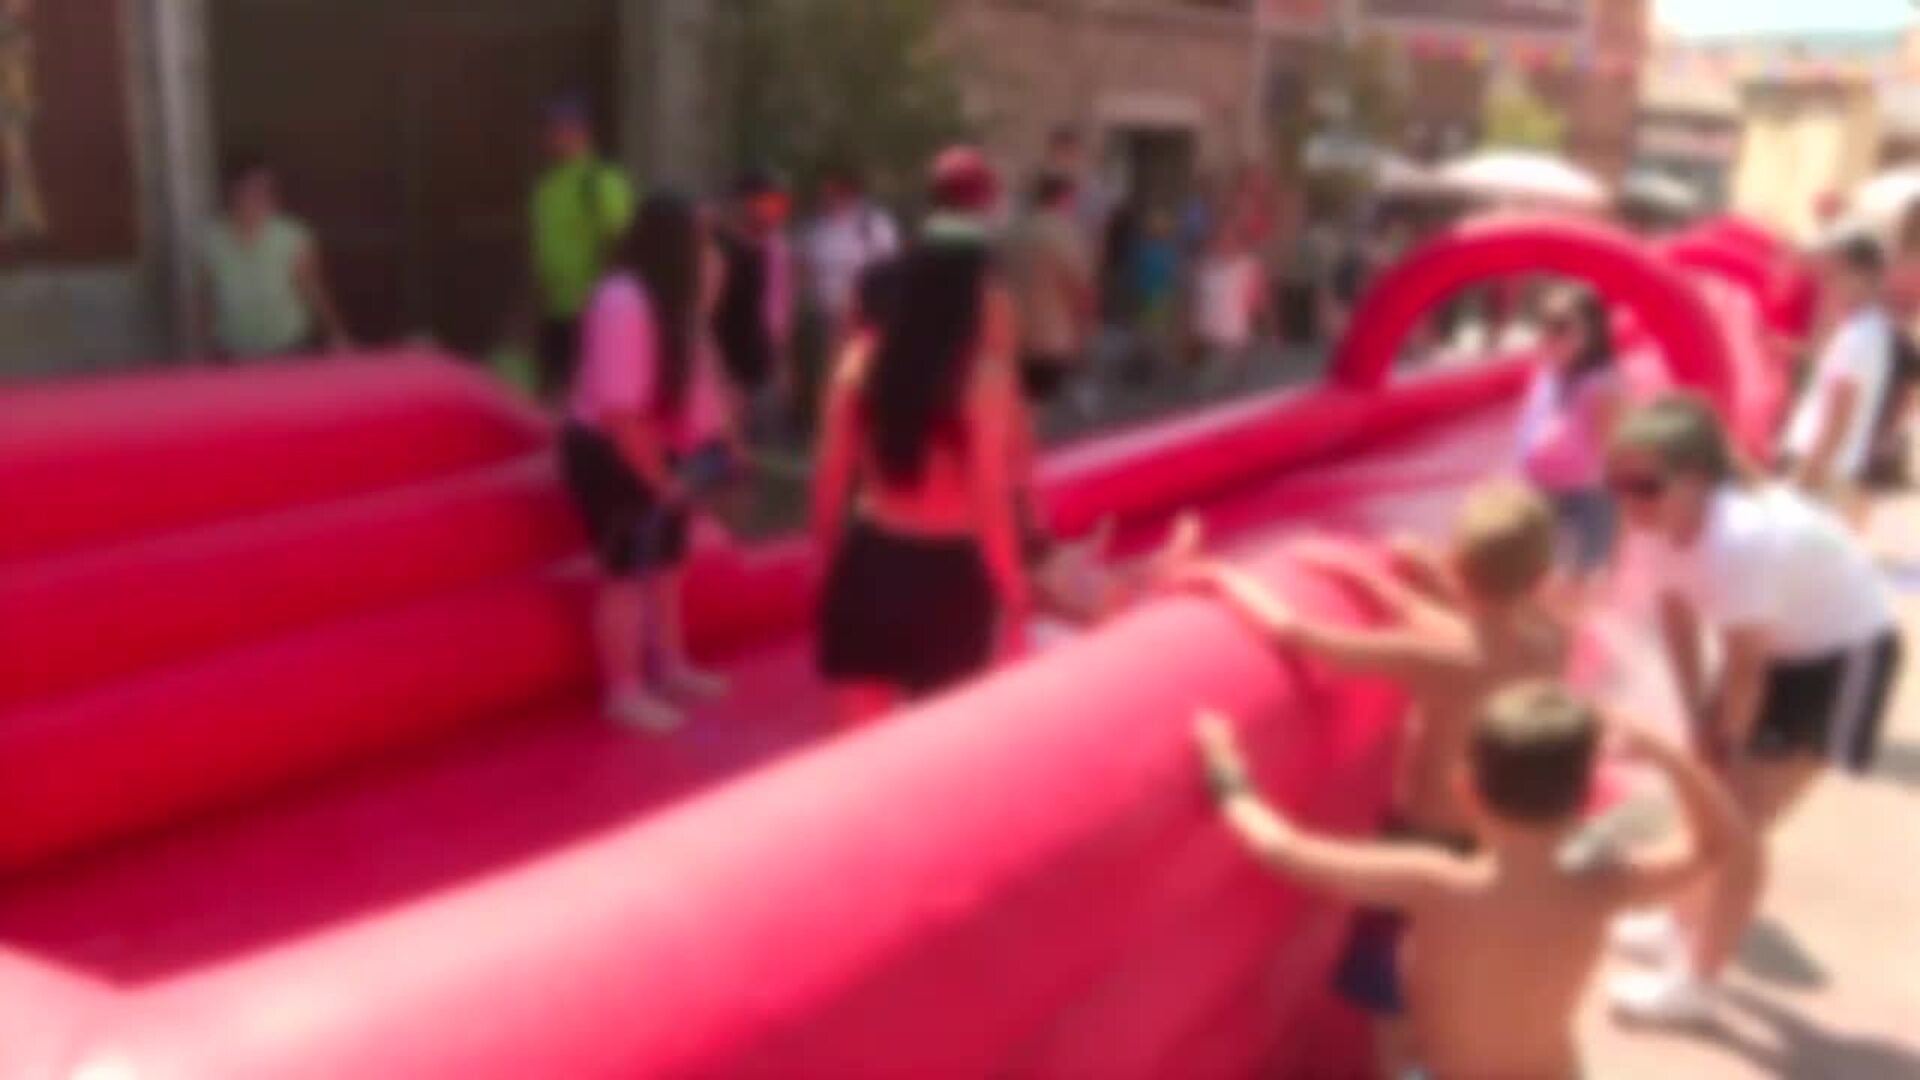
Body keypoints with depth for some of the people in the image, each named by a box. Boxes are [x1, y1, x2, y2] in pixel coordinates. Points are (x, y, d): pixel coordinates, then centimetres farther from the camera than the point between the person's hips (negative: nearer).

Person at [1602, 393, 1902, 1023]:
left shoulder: (1742, 537, -39)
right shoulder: (1658, 522, -16)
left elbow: (1744, 667, -27)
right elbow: (1678, 622, -2)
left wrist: (1727, 747, -11)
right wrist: (1700, 725, 2)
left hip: (1842, 650, -8)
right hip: (1772, 641, 8)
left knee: (1738, 816, -7)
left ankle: (1694, 980, 7)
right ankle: (1695, 919, 36)